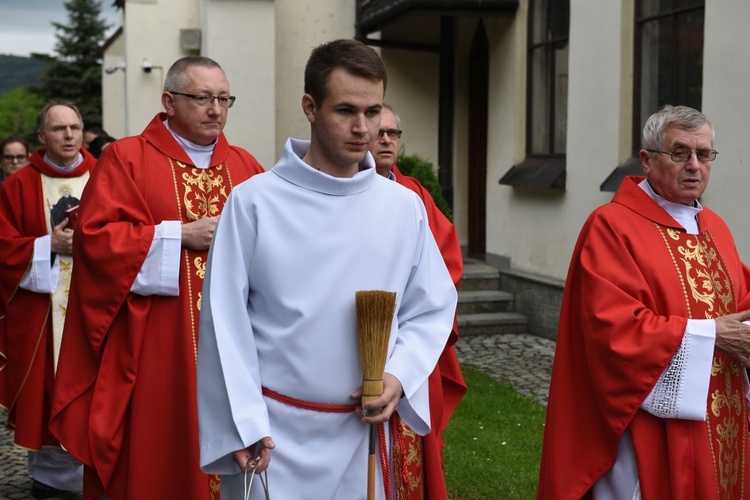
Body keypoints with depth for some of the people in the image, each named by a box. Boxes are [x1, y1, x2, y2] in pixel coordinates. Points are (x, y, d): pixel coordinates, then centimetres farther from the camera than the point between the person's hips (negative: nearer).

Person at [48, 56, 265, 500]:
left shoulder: (245, 166, 12)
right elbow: (96, 237, -10)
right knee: (158, 455, 2)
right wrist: (181, 234, -14)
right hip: (155, 347, -3)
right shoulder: (126, 158, 0)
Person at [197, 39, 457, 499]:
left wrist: (398, 377, -8)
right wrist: (244, 424, -11)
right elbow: (226, 321, -7)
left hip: (364, 433, 3)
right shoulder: (255, 201, -9)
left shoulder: (406, 207, 0)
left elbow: (431, 310, 7)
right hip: (273, 434, -2)